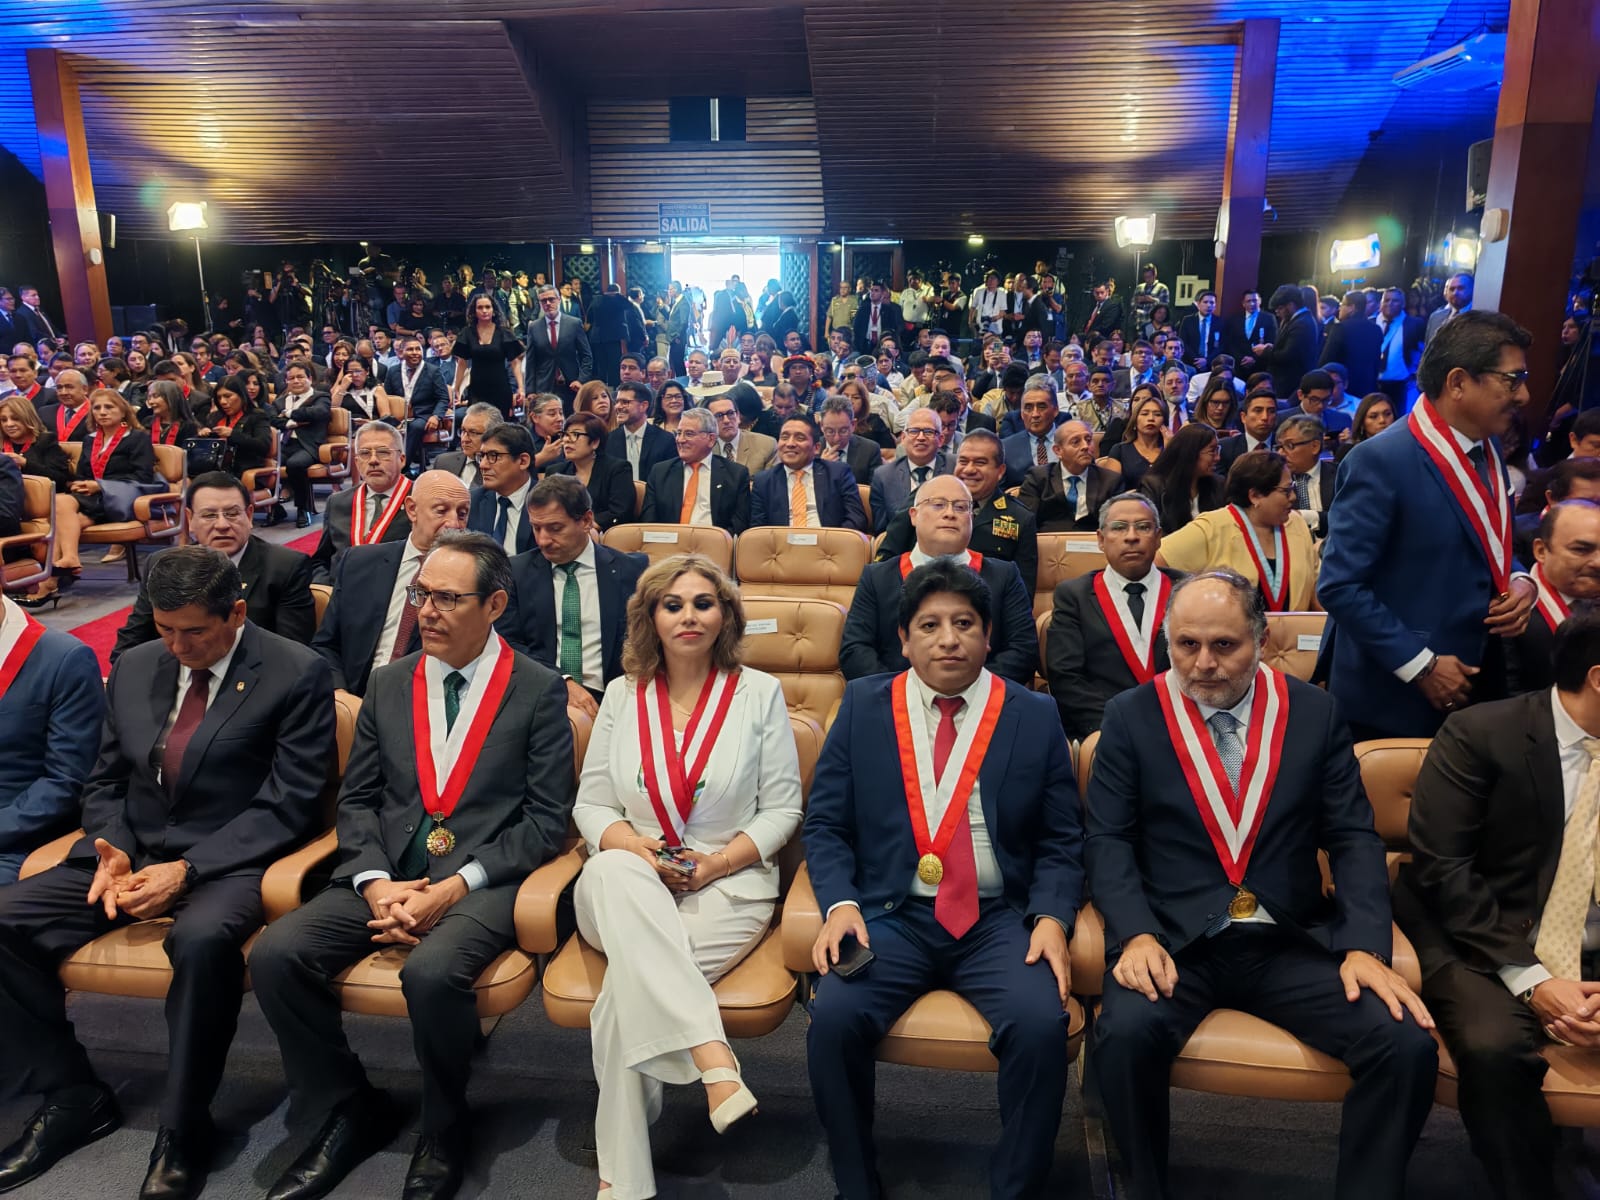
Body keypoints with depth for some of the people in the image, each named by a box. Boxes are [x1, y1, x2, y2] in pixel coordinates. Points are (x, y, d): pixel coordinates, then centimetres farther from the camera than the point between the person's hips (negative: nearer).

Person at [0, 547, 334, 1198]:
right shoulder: (133, 668, 10)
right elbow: (104, 783, 16)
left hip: (227, 862, -6)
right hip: (129, 852, 7)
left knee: (202, 939, -36)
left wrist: (187, 869, -19)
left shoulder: (296, 674, -8)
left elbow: (286, 804, -11)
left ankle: (182, 1131, -14)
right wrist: (114, 853, -5)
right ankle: (72, 1096, 5)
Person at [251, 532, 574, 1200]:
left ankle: (445, 1130, -1)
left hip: (481, 881, -5)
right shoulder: (387, 685, 12)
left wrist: (454, 887, -15)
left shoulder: (538, 691, -2)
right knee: (274, 956, -17)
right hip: (386, 873, 5)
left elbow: (546, 819, -6)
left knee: (432, 972, -33)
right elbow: (356, 799, 12)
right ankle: (350, 1111, 7)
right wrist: (376, 883, -7)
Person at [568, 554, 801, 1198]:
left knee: (629, 987, -30)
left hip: (728, 883, -2)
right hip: (627, 888, 2)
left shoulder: (760, 693, 4)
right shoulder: (623, 695, 11)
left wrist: (716, 863, -12)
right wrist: (632, 845, -12)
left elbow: (782, 808, 4)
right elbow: (590, 805, 10)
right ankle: (715, 1063, -42)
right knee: (616, 871, -36)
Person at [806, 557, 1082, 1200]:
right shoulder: (863, 706, 5)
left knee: (1042, 1025, -26)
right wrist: (840, 904, -11)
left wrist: (1051, 917, -10)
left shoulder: (1034, 717, 5)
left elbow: (1061, 842, 7)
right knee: (833, 1018, -24)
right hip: (891, 915, 0)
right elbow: (825, 824, 5)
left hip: (999, 919, 0)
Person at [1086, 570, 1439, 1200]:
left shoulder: (1315, 712, 7)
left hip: (1292, 942, 2)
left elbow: (1354, 838, 5)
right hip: (1174, 940, -2)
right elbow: (1109, 839, -1)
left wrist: (1366, 946, -10)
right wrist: (1137, 935, -17)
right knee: (1125, 1035, -30)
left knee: (1407, 1045, -21)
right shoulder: (1131, 715, 2)